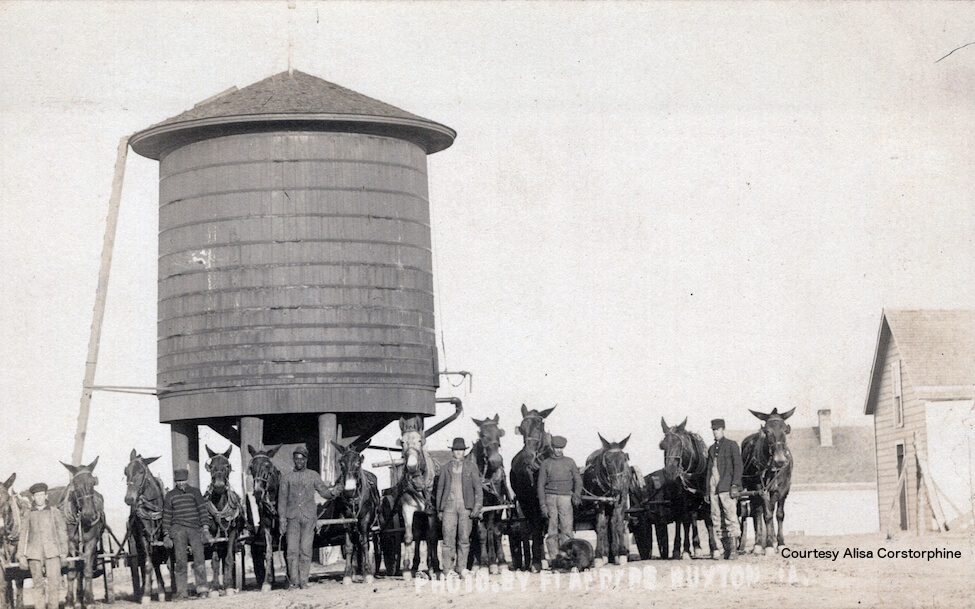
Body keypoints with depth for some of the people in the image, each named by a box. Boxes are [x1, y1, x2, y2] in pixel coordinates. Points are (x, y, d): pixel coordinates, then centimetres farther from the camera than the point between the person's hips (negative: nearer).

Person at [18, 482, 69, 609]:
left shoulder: (55, 512, 11)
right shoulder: (28, 515, 12)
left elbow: (62, 533, 11)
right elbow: (23, 535, 13)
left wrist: (63, 553, 5)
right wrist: (21, 555, 7)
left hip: (52, 552, -1)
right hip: (34, 554, 1)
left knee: (54, 583, -9)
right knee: (38, 584, -1)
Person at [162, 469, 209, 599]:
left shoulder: (195, 492, 13)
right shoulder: (170, 495, 12)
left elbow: (202, 509, 10)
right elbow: (166, 515, 11)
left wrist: (205, 526, -2)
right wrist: (166, 534, 5)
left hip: (195, 528, 0)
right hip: (178, 528, 0)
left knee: (199, 556, -11)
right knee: (180, 560, -5)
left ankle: (202, 588, -11)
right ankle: (181, 591, -3)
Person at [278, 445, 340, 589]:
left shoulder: (313, 476, 11)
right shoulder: (287, 478, 11)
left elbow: (323, 491, 8)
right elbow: (282, 499, 10)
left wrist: (332, 492, -16)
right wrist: (282, 519, 2)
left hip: (308, 517, 0)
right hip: (292, 517, 0)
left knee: (306, 549, -2)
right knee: (292, 549, -5)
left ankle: (303, 580, 2)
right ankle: (293, 580, 1)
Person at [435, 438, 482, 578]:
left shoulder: (471, 466, 9)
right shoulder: (446, 468, 11)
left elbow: (477, 487, 7)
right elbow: (440, 488, 13)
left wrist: (477, 506, -4)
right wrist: (439, 509, 7)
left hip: (466, 506, 0)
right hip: (449, 506, 0)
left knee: (464, 538, 2)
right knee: (448, 537, -5)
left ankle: (461, 567, 7)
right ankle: (448, 568, -3)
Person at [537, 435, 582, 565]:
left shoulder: (570, 462, 11)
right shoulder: (546, 463, 8)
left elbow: (578, 480, 11)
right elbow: (541, 485, 6)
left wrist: (577, 495, -8)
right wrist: (543, 505, -2)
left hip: (565, 497, 0)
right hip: (550, 497, 0)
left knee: (566, 527, -8)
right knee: (552, 529, -1)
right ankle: (553, 556, 2)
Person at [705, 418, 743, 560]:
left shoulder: (732, 445, 2)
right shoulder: (712, 449, 20)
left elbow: (738, 466, -4)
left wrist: (735, 485, -14)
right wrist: (708, 491, 15)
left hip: (727, 487, -6)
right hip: (714, 488, 6)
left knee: (731, 517, -10)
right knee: (717, 519, 3)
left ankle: (734, 549, -10)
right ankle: (726, 549, 7)